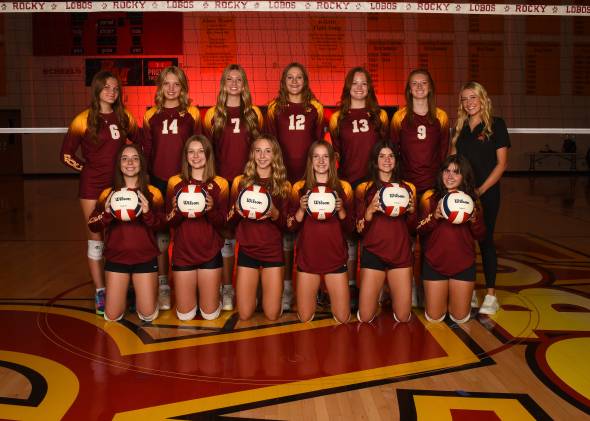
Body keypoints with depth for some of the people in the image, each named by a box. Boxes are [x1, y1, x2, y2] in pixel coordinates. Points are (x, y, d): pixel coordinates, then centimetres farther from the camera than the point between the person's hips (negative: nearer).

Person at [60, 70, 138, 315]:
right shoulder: (84, 119, -4)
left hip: (120, 184, 3)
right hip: (93, 186, -3)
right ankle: (100, 293, 12)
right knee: (96, 238, 3)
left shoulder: (124, 118, 5)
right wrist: (85, 167, -9)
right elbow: (66, 155, -1)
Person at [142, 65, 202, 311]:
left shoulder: (192, 113, 4)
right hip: (159, 181, 2)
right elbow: (146, 150, 11)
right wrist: (146, 179, 6)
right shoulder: (151, 115, 9)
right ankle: (163, 285, 14)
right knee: (161, 235, 4)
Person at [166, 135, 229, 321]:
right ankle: (193, 295, 37)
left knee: (210, 314, 5)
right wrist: (177, 210, -20)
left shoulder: (219, 184, 0)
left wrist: (211, 209, -23)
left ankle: (211, 295, 37)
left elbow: (222, 223, -3)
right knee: (185, 315, 6)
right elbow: (170, 222, 1)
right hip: (182, 252, 1)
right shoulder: (175, 182, 2)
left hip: (210, 253, -1)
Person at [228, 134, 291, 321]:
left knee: (272, 315, 1)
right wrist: (237, 211, -16)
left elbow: (286, 224, 1)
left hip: (273, 252, 0)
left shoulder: (283, 185, 2)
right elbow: (231, 222, 5)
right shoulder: (241, 182, 3)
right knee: (244, 315, 2)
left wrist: (274, 213, -19)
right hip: (247, 251, 0)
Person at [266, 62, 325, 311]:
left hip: (309, 175, 1)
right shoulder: (275, 108, 9)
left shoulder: (315, 108, 11)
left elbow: (320, 141, 11)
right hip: (282, 176, -1)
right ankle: (286, 286, 6)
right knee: (284, 231, -1)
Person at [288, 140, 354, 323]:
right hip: (307, 257, 0)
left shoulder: (343, 187, 3)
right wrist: (302, 209, -18)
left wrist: (341, 209, -17)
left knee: (342, 318, 3)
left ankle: (328, 294, 34)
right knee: (305, 318, 5)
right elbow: (291, 226, 0)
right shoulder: (300, 187, 2)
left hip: (335, 257, 0)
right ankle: (314, 295, 37)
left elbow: (350, 227, 2)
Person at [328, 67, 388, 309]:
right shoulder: (338, 118, 9)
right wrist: (334, 169, -5)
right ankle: (350, 287, 10)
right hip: (348, 182, 0)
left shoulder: (379, 116, 10)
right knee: (349, 235, 1)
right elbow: (335, 152, 11)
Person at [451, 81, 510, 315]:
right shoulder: (460, 128, 12)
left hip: (487, 192, -4)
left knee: (485, 240, -1)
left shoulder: (496, 125, -1)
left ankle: (490, 295, 8)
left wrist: (481, 189, -12)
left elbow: (501, 163, -4)